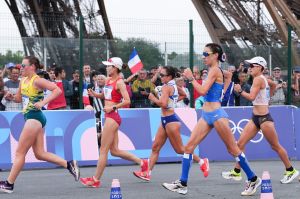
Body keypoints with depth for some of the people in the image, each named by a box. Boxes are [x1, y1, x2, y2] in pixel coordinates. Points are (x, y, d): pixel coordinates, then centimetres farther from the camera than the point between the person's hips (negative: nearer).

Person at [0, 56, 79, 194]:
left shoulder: (37, 81, -13)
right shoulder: (23, 81, 13)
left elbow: (57, 90, -19)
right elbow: (18, 98, 25)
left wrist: (43, 102, -26)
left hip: (34, 117, -9)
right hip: (29, 117, 9)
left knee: (20, 153, -4)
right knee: (40, 153, 8)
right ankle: (69, 164, 11)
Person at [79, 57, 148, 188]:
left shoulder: (119, 82, -11)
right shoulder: (108, 80, 13)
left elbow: (127, 101, -16)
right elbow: (104, 95, 27)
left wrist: (113, 107, -20)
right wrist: (94, 94, 8)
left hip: (113, 117, -9)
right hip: (109, 117, 9)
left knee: (103, 150, -4)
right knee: (114, 150, 11)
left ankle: (96, 180, 1)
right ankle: (142, 163, 20)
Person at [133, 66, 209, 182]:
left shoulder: (166, 87, -17)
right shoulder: (174, 86, 10)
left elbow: (163, 104, -27)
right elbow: (183, 95, 27)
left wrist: (153, 98, -12)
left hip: (170, 121, -10)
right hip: (165, 121, 10)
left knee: (179, 149, 1)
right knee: (155, 147, 5)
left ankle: (202, 162, 14)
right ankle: (148, 173, 3)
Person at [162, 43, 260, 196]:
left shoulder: (215, 70, -13)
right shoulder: (213, 71, 14)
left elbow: (203, 91, -20)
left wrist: (191, 78, -11)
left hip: (216, 115, -9)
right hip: (206, 115, 9)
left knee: (232, 149, 0)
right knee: (189, 146, 0)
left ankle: (253, 179, 12)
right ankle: (182, 184, -1)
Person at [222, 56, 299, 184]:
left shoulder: (258, 79, -16)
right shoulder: (263, 79, 10)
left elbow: (251, 97, -26)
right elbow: (273, 85, 29)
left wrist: (240, 91, -14)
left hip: (264, 118, -9)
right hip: (255, 117, 9)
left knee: (275, 146, 3)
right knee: (240, 143, 3)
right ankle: (236, 172, 6)